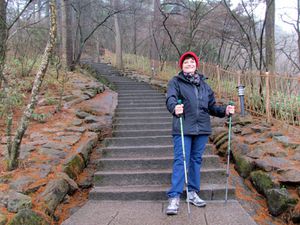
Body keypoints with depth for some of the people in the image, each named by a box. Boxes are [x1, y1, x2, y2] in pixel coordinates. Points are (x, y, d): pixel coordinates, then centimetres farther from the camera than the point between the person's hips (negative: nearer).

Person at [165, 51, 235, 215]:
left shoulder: (203, 84, 17)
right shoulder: (176, 82, 1)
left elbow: (211, 106, 19)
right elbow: (170, 98, -18)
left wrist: (224, 111, 1)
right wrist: (175, 108, -40)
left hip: (202, 128, 5)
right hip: (183, 129, -5)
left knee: (196, 160, 12)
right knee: (181, 161, -8)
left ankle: (192, 193, 26)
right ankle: (174, 198, -3)